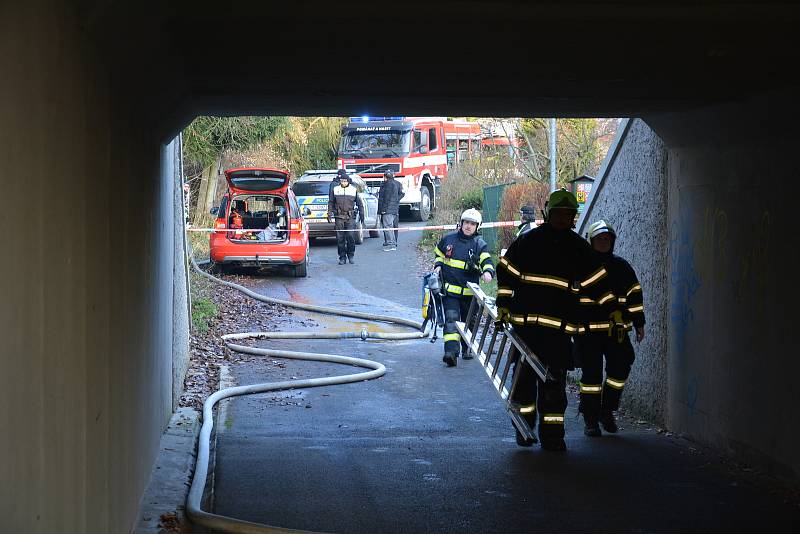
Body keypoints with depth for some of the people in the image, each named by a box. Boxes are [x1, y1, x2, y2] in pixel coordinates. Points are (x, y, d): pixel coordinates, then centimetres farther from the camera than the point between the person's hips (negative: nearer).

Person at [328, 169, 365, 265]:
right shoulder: (335, 190, 9)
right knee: (340, 238, 0)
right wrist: (329, 214, 6)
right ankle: (342, 258, 7)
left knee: (350, 236, -11)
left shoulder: (354, 190, 7)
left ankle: (350, 255, 6)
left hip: (350, 217, -1)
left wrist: (361, 216, 10)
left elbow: (360, 204, 14)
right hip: (339, 217, 1)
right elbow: (331, 203, 15)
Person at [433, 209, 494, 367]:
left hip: (469, 291, 1)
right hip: (449, 288, -1)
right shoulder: (448, 239, 5)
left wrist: (487, 271, -35)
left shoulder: (479, 244, -1)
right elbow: (439, 254, 23)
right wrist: (438, 266, 4)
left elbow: (486, 260, -14)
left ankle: (467, 348, 35)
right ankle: (451, 352, -25)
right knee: (451, 318, -15)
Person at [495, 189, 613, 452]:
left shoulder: (579, 248, 11)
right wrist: (503, 307, 5)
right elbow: (505, 272, 9)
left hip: (560, 325, 1)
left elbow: (595, 283, 17)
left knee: (555, 381, -1)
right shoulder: (528, 240, 6)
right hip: (525, 321, -1)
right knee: (525, 375, 4)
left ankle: (552, 433, 2)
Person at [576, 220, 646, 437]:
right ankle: (590, 420, 6)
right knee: (591, 374, -2)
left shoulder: (622, 267, 11)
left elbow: (634, 295, 16)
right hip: (588, 330, -3)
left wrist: (639, 323, 13)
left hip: (616, 330, 3)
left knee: (620, 369, -1)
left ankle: (607, 412, 18)